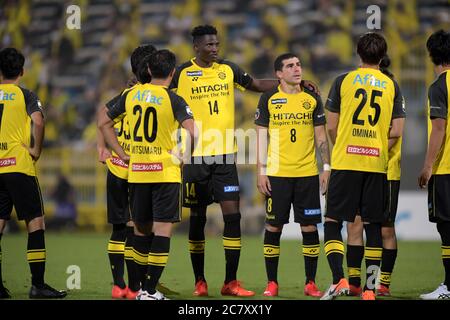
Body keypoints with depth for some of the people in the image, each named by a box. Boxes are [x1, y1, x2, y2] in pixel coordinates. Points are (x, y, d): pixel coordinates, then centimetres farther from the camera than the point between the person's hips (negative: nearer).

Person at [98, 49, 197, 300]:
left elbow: (103, 122, 15)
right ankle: (150, 291, -7)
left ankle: (139, 287, 18)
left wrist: (122, 153, 14)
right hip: (165, 172, -5)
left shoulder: (131, 95, 7)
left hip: (136, 172, 5)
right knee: (163, 229, -2)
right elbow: (192, 132, -22)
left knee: (142, 229, 15)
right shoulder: (173, 99, -9)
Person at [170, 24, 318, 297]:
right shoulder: (182, 74, -1)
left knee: (232, 214, -6)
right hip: (195, 155, -2)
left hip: (225, 154, 2)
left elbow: (258, 85, 20)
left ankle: (231, 282, -1)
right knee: (197, 218, 5)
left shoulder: (228, 69, 8)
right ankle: (200, 281, 17)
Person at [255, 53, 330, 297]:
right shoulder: (269, 99, 3)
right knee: (273, 226, -1)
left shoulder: (312, 99, 7)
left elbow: (321, 136, 11)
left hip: (307, 173, 1)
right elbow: (261, 136, 4)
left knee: (310, 226, 0)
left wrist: (326, 167, 3)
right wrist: (261, 171, -2)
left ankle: (310, 283, 7)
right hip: (277, 173, -1)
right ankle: (271, 283, 7)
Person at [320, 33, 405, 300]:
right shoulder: (392, 86, 5)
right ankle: (370, 289, 4)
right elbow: (397, 131, 1)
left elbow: (331, 127, 2)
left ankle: (339, 279, -12)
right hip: (377, 163, 2)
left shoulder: (343, 81, 1)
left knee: (332, 222, 4)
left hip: (345, 161, -2)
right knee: (373, 226, 7)